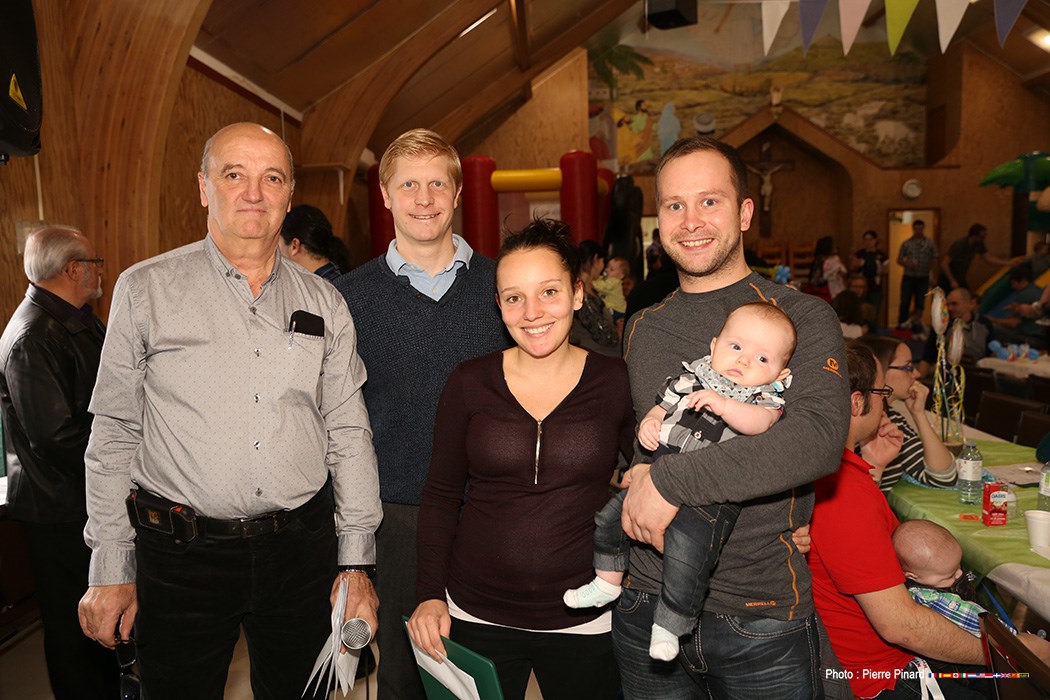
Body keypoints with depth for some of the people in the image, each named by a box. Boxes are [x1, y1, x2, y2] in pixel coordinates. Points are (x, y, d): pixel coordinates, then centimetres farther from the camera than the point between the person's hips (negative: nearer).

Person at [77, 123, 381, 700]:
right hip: (181, 555, -2)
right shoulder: (145, 290, -3)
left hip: (302, 549, 2)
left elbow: (348, 435, 4)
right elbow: (113, 434, 0)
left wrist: (356, 563, 2)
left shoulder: (323, 303, 3)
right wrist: (110, 570, -1)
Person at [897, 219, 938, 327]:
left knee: (920, 304, 3)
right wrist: (906, 264, -13)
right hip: (908, 277, 0)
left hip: (923, 278, 0)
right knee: (904, 303, -3)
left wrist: (932, 275, -11)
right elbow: (899, 260, 8)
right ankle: (901, 326, 3)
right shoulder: (906, 244, 6)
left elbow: (934, 261, 1)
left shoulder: (931, 244, 5)